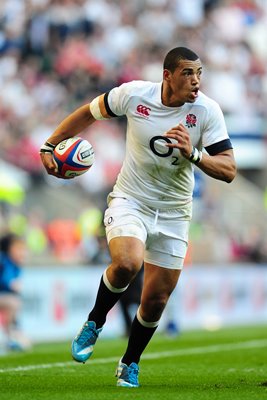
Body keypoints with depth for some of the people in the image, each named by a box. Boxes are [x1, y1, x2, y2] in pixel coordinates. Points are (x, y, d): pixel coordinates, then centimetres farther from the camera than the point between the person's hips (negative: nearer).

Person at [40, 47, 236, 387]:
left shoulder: (207, 111, -13)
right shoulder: (134, 94, -13)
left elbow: (228, 170, -15)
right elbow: (89, 113, 5)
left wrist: (193, 154, -32)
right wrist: (49, 145, 4)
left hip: (173, 214, 2)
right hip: (129, 202, -2)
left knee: (155, 301, 2)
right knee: (127, 263, -32)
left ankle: (130, 363, 30)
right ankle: (94, 324, -3)